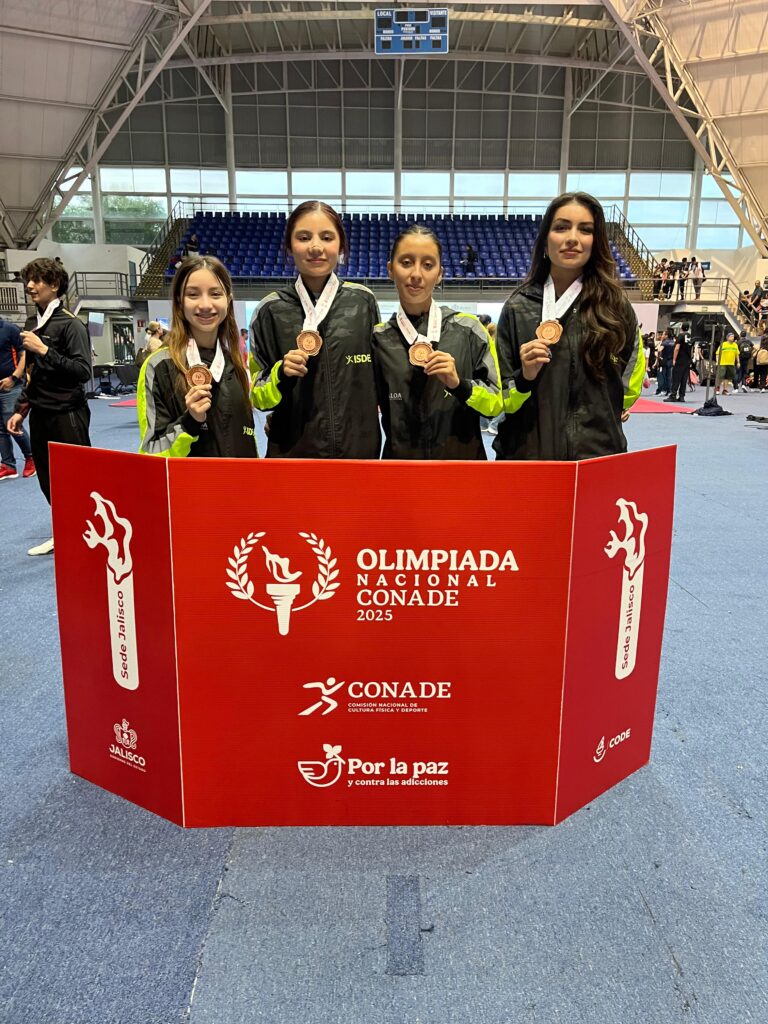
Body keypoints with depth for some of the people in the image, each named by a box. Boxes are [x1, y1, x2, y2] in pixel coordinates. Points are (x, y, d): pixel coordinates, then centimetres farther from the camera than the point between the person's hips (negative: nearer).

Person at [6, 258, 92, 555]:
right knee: (48, 481, 13)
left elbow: (83, 371, -18)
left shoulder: (71, 324, -9)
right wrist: (20, 409, 17)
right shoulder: (31, 325, 13)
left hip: (67, 416, -8)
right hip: (40, 416, 8)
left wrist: (45, 351, -19)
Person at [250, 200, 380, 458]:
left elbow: (380, 375, 10)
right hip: (292, 451, -1)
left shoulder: (363, 301, -1)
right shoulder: (271, 310, -4)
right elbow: (258, 396, 1)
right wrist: (281, 374, -16)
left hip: (360, 447, 1)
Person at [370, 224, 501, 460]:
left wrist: (458, 384, -18)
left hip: (464, 457, 0)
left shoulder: (468, 330, -6)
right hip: (400, 458, 0)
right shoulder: (378, 339, -4)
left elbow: (495, 404, -4)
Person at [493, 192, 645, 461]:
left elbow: (629, 389, 14)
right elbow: (500, 401, 2)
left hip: (597, 455, 0)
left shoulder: (616, 308, -1)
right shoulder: (517, 307, 0)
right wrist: (524, 378, -15)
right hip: (525, 452, 1)